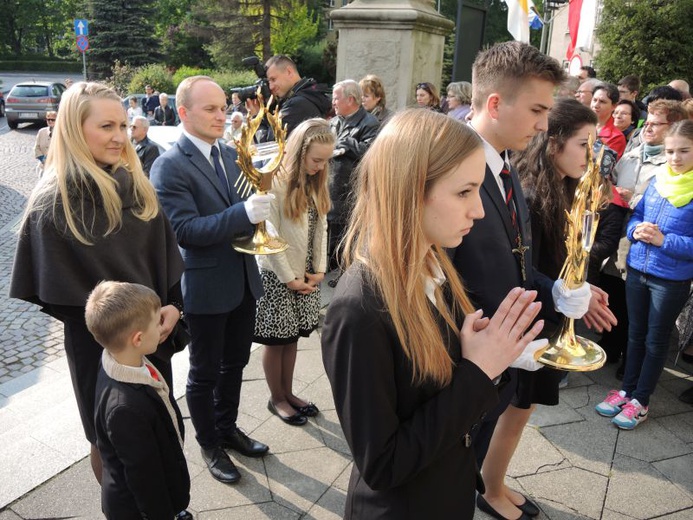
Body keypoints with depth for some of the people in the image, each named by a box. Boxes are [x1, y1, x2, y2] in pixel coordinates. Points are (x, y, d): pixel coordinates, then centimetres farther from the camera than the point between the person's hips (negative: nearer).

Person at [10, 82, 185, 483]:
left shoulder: (137, 186, -1)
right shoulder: (53, 205, -16)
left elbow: (166, 252, 3)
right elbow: (58, 290, -14)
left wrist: (172, 305, -10)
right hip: (100, 344, -5)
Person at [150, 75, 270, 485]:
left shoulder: (231, 155, 6)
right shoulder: (170, 166, -16)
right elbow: (185, 231, -23)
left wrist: (260, 203, -10)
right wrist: (244, 213, -35)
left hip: (242, 280, 7)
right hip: (206, 286, -7)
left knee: (235, 363, 21)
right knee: (205, 372, 12)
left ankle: (227, 429, 43)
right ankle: (209, 446, 33)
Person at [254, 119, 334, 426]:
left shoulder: (316, 181, 4)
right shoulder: (275, 183, -19)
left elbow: (321, 227, 6)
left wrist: (319, 270, 0)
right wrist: (289, 278, -12)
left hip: (306, 274, 6)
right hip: (277, 276, -6)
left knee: (292, 337, 17)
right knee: (276, 340, 9)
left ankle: (288, 393, 33)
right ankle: (276, 399, 26)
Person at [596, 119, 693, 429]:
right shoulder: (657, 180, 3)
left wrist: (664, 240, -24)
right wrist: (636, 230, -10)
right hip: (637, 269, 5)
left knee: (656, 340, 11)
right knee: (635, 333, 17)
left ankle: (640, 401, 24)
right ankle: (627, 389, 33)